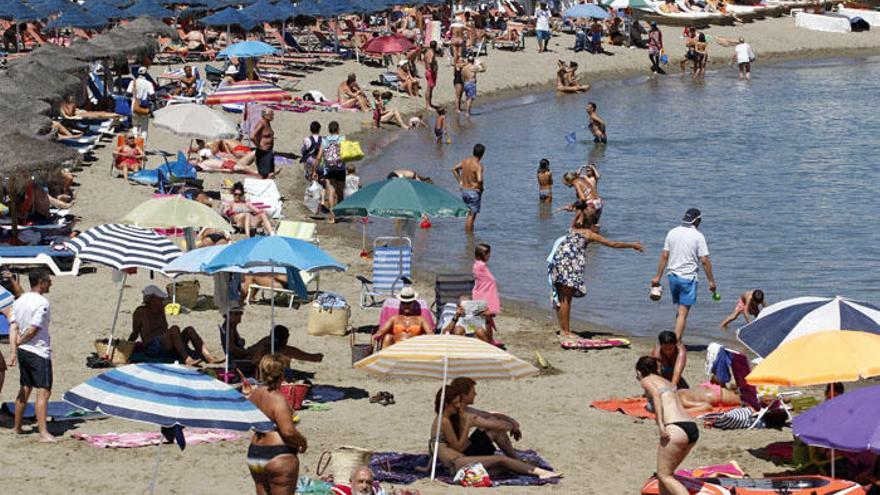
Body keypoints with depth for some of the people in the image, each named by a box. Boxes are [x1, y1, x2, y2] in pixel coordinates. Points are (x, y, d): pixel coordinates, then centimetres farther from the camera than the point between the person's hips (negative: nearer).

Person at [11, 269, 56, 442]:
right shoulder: (42, 303, -15)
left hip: (23, 351, 8)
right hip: (39, 353, -8)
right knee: (43, 392, -11)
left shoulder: (19, 302, 10)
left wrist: (14, 349, -2)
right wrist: (20, 341, 0)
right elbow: (33, 330, -17)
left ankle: (17, 427, 29)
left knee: (25, 389, 20)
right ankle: (43, 433, -19)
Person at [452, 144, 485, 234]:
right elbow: (479, 180, -35)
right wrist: (480, 187, -14)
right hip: (474, 192, -7)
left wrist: (460, 182, 17)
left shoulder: (465, 161, 1)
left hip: (464, 191, 7)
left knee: (471, 211, 26)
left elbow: (454, 169, 15)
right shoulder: (478, 166, -21)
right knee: (472, 215, 3)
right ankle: (469, 233, 7)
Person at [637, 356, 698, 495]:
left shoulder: (646, 380, 8)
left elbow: (656, 394, -12)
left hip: (676, 429, -8)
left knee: (664, 475, -3)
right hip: (692, 428, 8)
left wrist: (661, 424, -21)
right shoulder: (666, 382, 30)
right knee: (666, 473, 21)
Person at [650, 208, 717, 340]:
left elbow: (664, 256, 5)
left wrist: (658, 277, 9)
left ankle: (677, 338, 19)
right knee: (683, 313, -5)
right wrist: (711, 281, -4)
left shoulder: (672, 233, 5)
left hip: (672, 276, 5)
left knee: (680, 310, 18)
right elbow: (705, 261, -10)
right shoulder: (698, 236, -7)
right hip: (688, 277, -5)